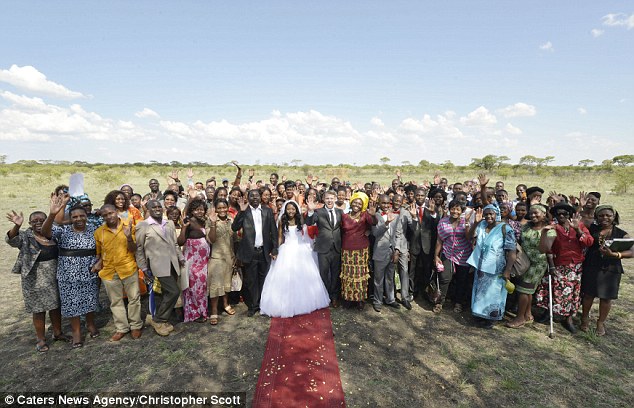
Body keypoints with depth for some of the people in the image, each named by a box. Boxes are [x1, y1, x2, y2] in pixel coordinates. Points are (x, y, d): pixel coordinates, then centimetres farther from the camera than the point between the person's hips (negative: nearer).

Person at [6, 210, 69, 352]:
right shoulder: (25, 236, -7)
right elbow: (11, 240, -27)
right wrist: (17, 225, -44)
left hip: (54, 277, 3)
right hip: (35, 280, -3)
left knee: (56, 305, 15)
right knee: (39, 309, 8)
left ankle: (57, 332, 32)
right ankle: (41, 339, 24)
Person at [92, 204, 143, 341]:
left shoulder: (128, 226, -6)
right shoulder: (99, 232, 0)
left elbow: (133, 250, -6)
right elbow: (99, 253, 12)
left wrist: (129, 237, -23)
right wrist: (97, 263, -7)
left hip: (129, 268, -2)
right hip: (109, 271, 2)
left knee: (134, 298, 7)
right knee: (116, 302, 13)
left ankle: (135, 326, 22)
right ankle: (121, 328, 27)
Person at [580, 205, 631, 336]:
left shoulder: (621, 234, 1)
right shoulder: (591, 229, 3)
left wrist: (614, 254, -23)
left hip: (611, 270, 0)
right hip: (591, 267, 0)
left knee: (606, 297, 9)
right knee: (588, 294, 6)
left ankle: (601, 322, 28)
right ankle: (585, 318, 28)